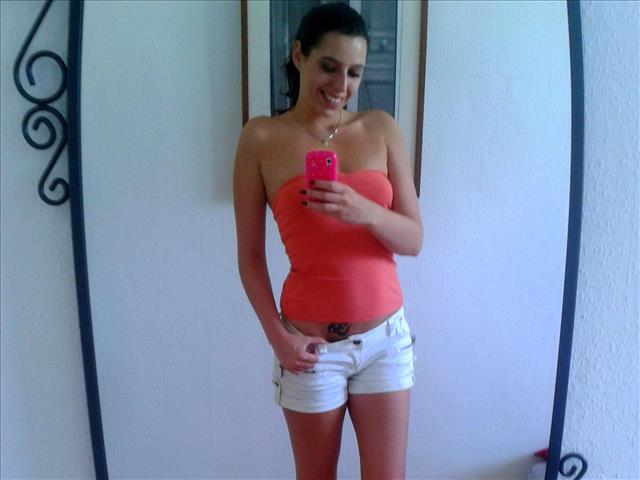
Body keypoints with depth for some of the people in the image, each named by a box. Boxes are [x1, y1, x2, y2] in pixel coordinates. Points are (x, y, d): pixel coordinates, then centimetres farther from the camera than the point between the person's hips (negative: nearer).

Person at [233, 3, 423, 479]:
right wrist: (277, 335, -11)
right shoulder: (262, 137, -6)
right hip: (312, 344, -2)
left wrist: (364, 212, -21)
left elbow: (414, 239, -2)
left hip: (385, 336, 2)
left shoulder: (382, 128, 0)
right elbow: (250, 254, -3)